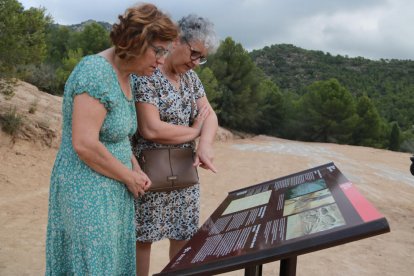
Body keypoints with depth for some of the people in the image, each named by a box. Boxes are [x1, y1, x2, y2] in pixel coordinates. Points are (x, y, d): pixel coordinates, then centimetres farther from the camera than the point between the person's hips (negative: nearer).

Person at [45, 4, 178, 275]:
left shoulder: (124, 76, 8)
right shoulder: (96, 73, -21)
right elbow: (84, 144, -26)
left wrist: (137, 170, 4)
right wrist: (130, 177, -14)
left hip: (112, 191, 9)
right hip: (87, 193, -9)